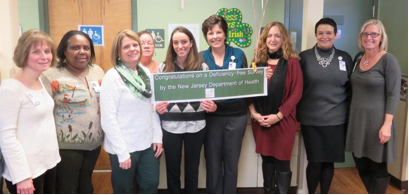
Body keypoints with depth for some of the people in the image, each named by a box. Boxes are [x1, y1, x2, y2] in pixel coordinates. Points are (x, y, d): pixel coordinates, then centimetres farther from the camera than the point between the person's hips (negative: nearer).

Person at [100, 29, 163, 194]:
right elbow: (108, 119, -16)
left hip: (148, 144, 5)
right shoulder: (112, 76, -13)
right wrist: (122, 152, -17)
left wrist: (158, 137, 3)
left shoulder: (146, 73, 5)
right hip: (124, 147, -5)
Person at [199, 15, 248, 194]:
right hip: (211, 116, 0)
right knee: (213, 161, 11)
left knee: (231, 161, 13)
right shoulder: (201, 58, 1)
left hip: (236, 115, 0)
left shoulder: (238, 54, 1)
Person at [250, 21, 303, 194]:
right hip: (260, 121, 4)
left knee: (282, 161, 3)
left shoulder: (292, 62, -4)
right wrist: (253, 112, -7)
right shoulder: (257, 61, 7)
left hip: (283, 121, -3)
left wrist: (278, 115, -15)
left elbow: (296, 93, -8)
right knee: (266, 159, 15)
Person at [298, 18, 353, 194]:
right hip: (310, 120, -1)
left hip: (336, 120, 2)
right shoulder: (304, 57, -1)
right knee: (314, 161, 5)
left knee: (329, 161, 10)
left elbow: (351, 89, 10)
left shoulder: (345, 58, 5)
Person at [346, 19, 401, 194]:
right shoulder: (358, 58, 8)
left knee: (378, 168, 8)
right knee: (361, 166, 14)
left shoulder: (389, 60, -10)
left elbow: (393, 95, -13)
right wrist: (351, 117, 11)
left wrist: (387, 125, -20)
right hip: (357, 120, 6)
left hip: (377, 122, -6)